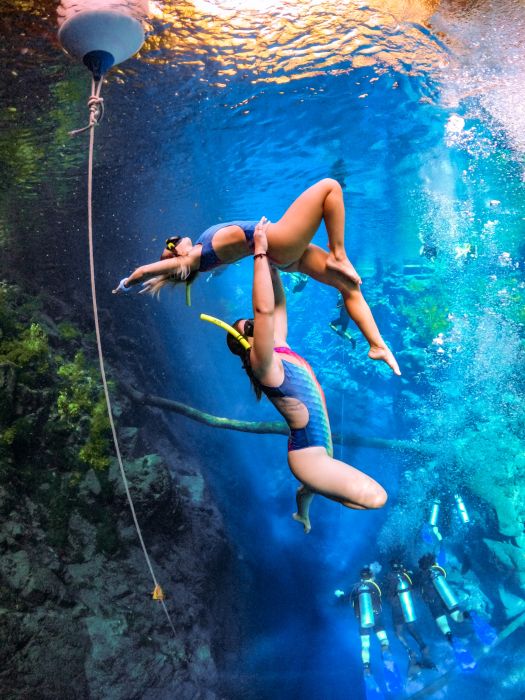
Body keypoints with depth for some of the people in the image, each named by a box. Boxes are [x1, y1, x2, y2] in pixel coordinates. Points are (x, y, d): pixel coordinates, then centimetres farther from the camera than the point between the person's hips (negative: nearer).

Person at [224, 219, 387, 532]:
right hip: (308, 453, -10)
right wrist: (260, 253, -31)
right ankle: (307, 491, -1)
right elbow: (264, 309, -35)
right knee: (376, 497, -19)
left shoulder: (280, 348, 2)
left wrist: (270, 259, 1)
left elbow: (278, 305, 7)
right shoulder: (262, 363, -22)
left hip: (320, 446, 10)